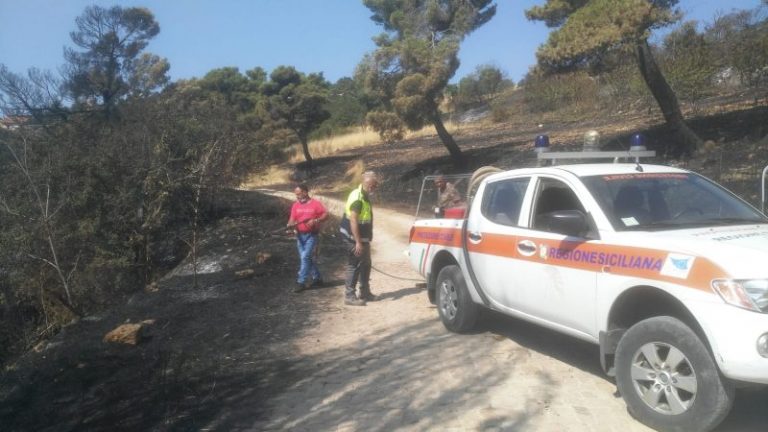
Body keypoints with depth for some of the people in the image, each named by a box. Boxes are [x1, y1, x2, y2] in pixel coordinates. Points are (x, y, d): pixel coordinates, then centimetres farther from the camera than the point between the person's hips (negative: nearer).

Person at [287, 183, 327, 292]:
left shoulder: (315, 203, -7)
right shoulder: (295, 205, 6)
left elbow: (326, 214, -5)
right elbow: (292, 219, 2)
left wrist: (316, 220, -20)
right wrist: (290, 224, -21)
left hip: (311, 235, -6)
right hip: (300, 235, 6)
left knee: (305, 257, -12)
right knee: (308, 258, 12)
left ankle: (301, 282, -6)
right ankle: (317, 278, 26)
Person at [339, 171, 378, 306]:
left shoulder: (365, 196, 10)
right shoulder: (357, 197, -21)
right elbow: (353, 221, -26)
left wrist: (365, 239, 21)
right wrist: (358, 242, -27)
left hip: (362, 237, 10)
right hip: (353, 237, -10)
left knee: (365, 264, 16)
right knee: (354, 265, -5)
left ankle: (365, 292, 27)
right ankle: (349, 296, 1)